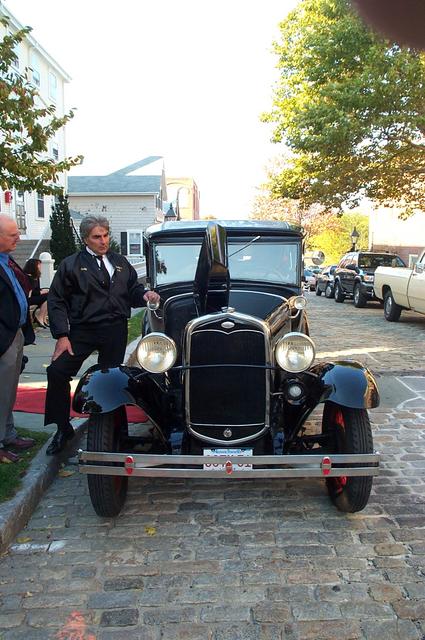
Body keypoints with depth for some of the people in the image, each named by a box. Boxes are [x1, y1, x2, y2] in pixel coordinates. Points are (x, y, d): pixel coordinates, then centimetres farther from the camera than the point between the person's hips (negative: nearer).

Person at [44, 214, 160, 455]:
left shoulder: (120, 262, 14)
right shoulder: (71, 265, 1)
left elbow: (133, 288, 18)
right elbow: (57, 301, -2)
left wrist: (144, 295, -6)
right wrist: (62, 335, -10)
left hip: (116, 331, 3)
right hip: (83, 331, -2)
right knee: (57, 371, -14)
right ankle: (63, 429, 3)